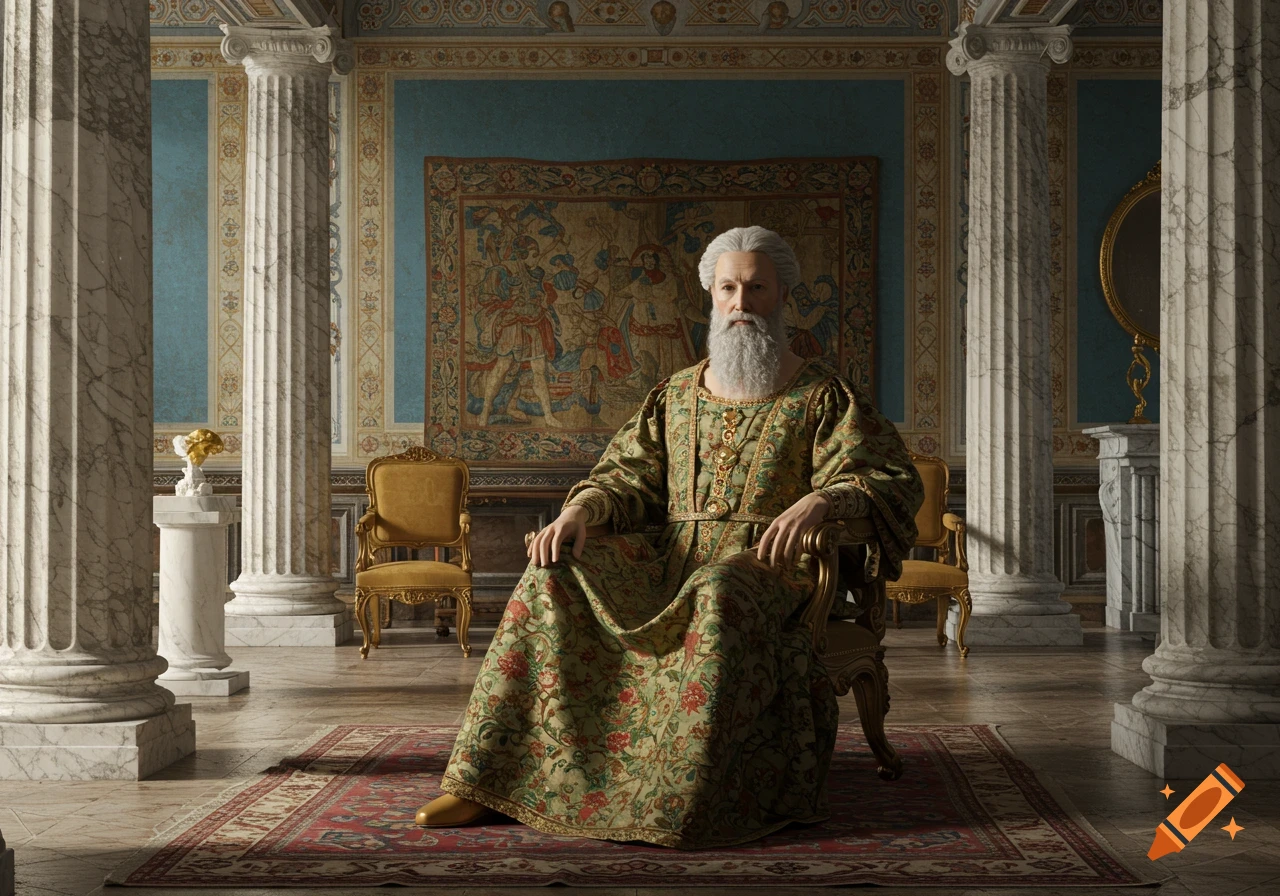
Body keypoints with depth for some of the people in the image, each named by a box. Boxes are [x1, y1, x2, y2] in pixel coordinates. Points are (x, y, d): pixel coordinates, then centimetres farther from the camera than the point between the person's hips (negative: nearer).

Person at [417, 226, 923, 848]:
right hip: (672, 556, 4)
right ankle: (490, 783, -23)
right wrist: (579, 511, -10)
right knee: (556, 574, -21)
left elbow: (893, 481, -5)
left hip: (763, 562, -4)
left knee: (719, 596, -40)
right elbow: (627, 475, 14)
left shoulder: (823, 398, 6)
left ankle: (678, 803, -38)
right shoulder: (677, 396, 19)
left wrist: (818, 500, -26)